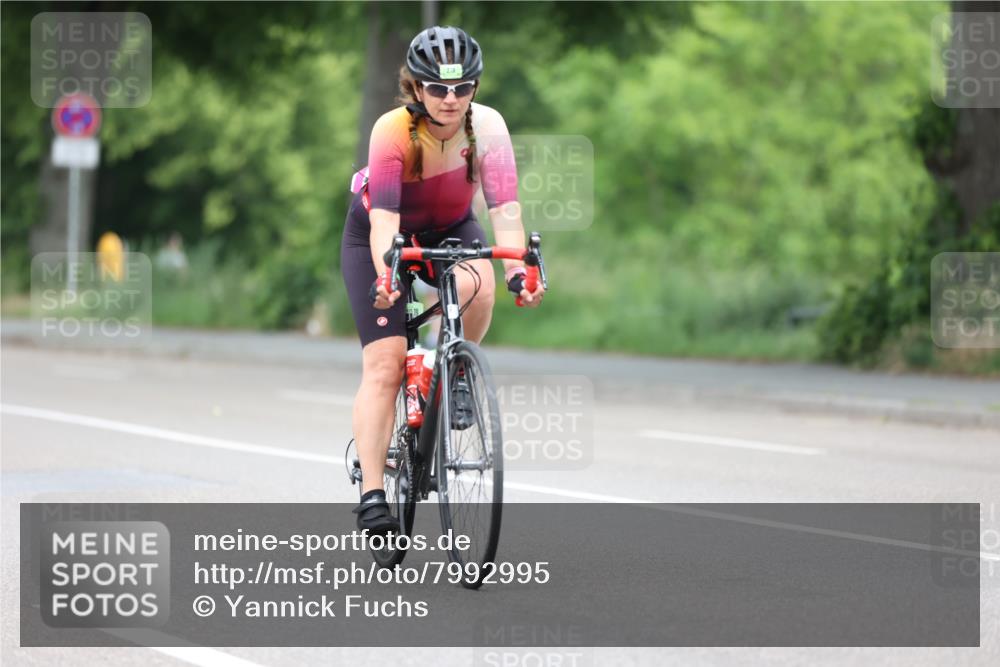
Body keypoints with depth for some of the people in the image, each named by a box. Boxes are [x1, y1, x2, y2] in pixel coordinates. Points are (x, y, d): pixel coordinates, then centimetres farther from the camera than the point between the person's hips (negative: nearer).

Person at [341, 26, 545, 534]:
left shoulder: (487, 126, -25)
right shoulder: (392, 131, -32)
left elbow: (504, 206, -33)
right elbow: (384, 216, -40)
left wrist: (517, 269, -48)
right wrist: (385, 275, -57)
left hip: (448, 229, 2)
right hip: (376, 236, -2)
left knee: (476, 286, -33)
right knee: (383, 364, -14)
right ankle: (372, 495, -13)